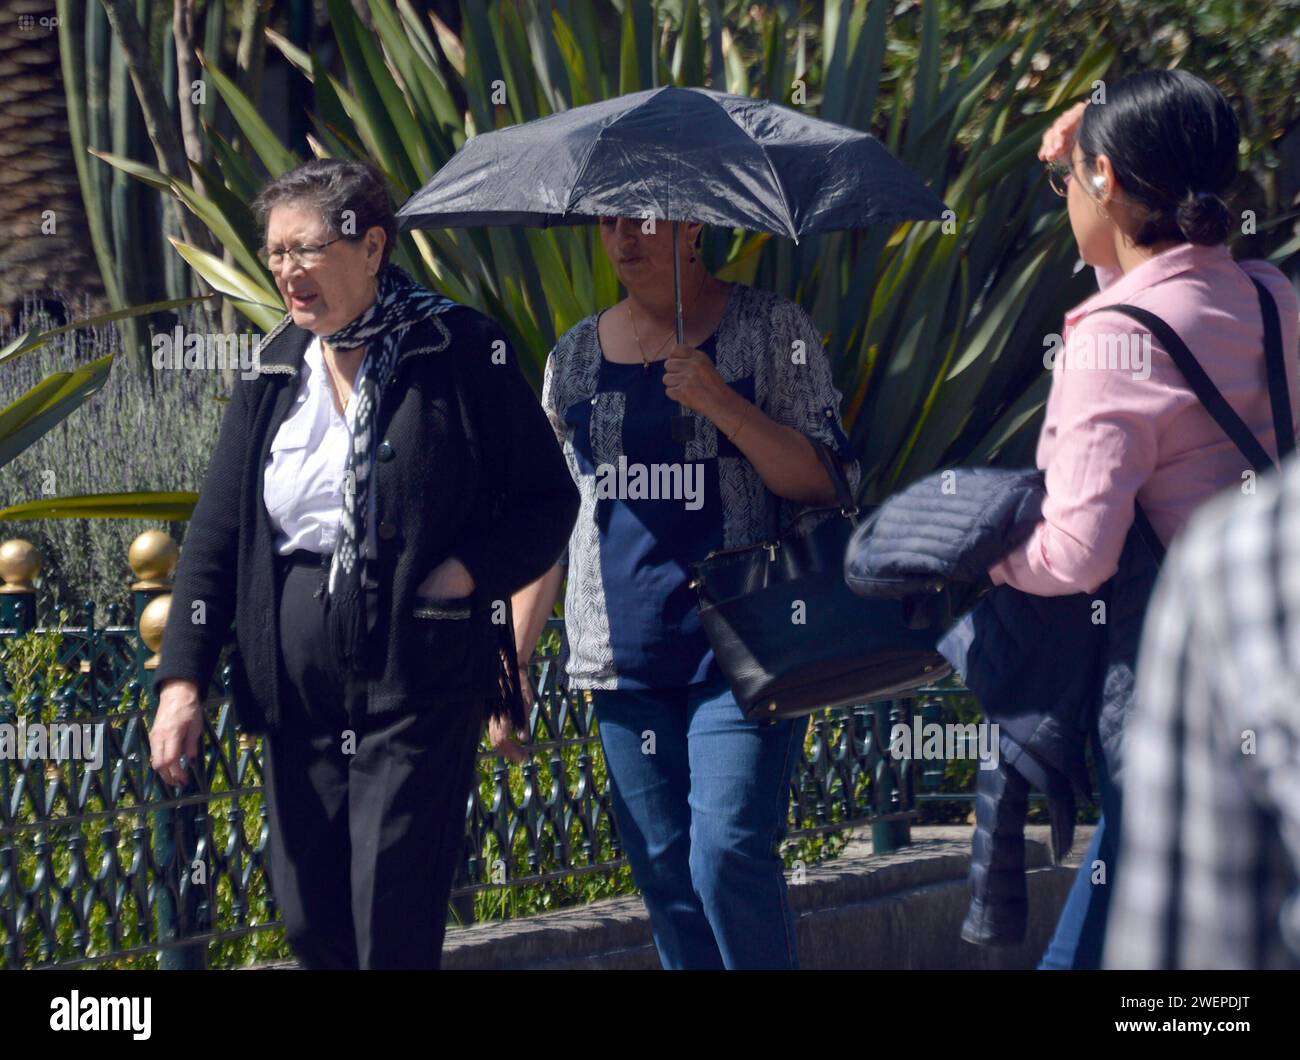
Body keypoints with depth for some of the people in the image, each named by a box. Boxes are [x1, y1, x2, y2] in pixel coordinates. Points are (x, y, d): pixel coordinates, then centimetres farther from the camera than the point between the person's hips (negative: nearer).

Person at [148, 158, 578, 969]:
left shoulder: (459, 349, -6)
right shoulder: (276, 368, 9)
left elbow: (549, 500, -2)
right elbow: (216, 529, 10)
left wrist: (464, 573, -18)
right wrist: (182, 677, 3)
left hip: (417, 680, -5)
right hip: (299, 682, 5)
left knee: (394, 928, -6)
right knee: (309, 920, 8)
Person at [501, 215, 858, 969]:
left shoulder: (772, 330, 2)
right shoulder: (575, 356, 13)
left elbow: (825, 483, -5)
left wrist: (721, 404, -17)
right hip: (626, 662, 4)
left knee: (728, 856, -17)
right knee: (665, 874, 4)